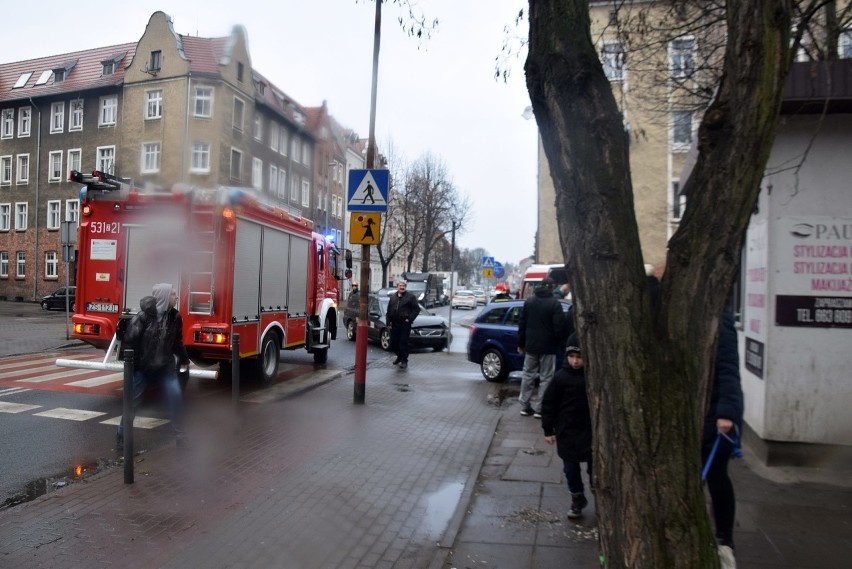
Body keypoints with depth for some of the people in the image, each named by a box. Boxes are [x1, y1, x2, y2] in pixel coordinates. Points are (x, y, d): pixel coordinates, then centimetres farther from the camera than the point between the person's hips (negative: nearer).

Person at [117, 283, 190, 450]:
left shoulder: (174, 316, -3)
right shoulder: (144, 316, -18)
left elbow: (178, 341, 8)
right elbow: (129, 340, -13)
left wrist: (184, 360, 12)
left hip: (166, 366, 3)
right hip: (143, 367, -3)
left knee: (175, 396, -6)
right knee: (132, 401, 6)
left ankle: (180, 436, 6)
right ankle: (121, 436, 24)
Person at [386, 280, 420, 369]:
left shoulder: (410, 297, -1)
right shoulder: (393, 297, 15)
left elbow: (417, 309, -4)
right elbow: (389, 311, 17)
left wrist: (409, 319, -10)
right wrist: (389, 322, 9)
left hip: (405, 324, -5)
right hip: (394, 324, 5)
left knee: (403, 343, -7)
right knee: (393, 342, 9)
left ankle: (404, 361, 2)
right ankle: (399, 356, 31)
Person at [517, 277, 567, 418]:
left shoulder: (529, 301, 6)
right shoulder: (555, 304, -11)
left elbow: (522, 324, 9)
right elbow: (559, 327, -13)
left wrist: (521, 343, 15)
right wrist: (562, 343, 0)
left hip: (531, 345, 5)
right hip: (547, 347, -5)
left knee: (528, 375, 13)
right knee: (545, 378, 2)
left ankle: (525, 406, 16)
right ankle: (540, 409, 3)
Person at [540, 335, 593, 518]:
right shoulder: (561, 377, -10)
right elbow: (548, 404, -4)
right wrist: (548, 429, -3)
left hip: (591, 431, 0)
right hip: (567, 431, 0)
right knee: (571, 468, 10)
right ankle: (577, 499, 29)